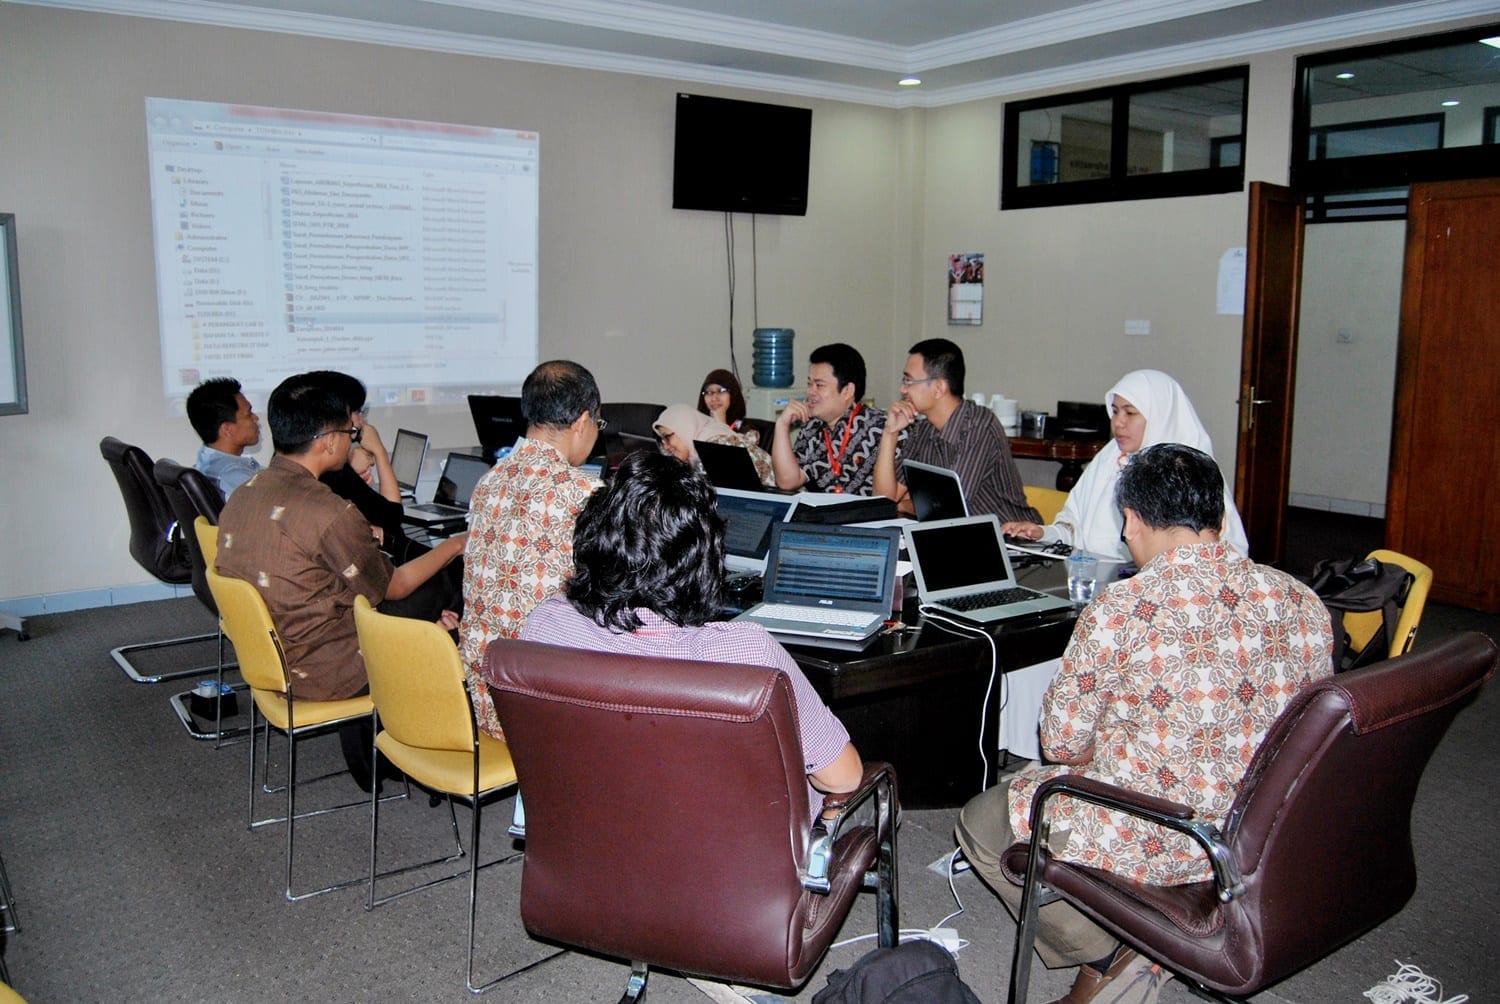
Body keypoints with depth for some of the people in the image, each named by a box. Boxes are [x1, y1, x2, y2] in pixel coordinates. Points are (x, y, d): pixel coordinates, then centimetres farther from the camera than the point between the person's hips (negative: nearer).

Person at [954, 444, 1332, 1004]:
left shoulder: (1119, 612, -20)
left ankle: (1104, 957, 10)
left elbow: (1062, 745, -9)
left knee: (982, 821, 16)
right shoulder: (1302, 601, -4)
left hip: (1159, 842, -7)